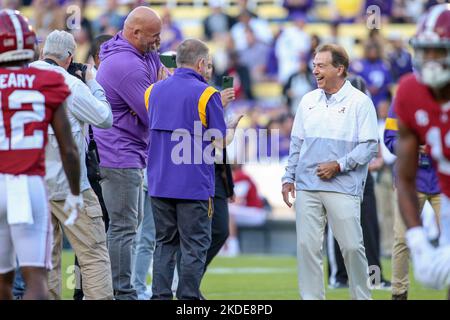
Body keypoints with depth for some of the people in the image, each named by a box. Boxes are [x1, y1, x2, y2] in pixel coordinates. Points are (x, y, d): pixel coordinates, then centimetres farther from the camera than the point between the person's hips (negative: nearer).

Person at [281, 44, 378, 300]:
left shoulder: (360, 102, -2)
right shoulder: (309, 101, 14)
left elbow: (369, 145, -6)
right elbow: (297, 143, 19)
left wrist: (338, 165, -13)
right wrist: (289, 178, 13)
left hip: (343, 188, -5)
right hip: (307, 187, 5)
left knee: (352, 246, -4)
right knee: (307, 246, 1)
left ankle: (362, 296, 10)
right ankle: (311, 297, 8)